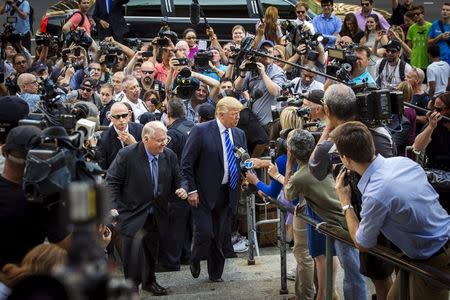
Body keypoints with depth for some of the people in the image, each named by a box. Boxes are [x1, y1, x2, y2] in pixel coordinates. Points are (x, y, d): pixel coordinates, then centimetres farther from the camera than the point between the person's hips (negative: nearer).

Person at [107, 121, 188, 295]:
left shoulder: (169, 156, -1)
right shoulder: (127, 155, -15)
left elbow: (178, 179, 10)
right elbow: (112, 181, -10)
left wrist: (182, 188, -13)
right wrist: (114, 207, -17)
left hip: (156, 216, 5)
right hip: (133, 214, -5)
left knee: (151, 250, 18)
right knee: (134, 248, -14)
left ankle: (149, 281, 39)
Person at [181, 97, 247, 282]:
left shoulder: (239, 134, 7)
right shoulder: (200, 131, -11)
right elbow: (186, 163, -10)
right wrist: (192, 190, -13)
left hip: (226, 192, 5)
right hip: (203, 193, -5)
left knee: (218, 236, 12)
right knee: (204, 232, -9)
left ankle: (215, 273, 26)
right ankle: (195, 260, 21)